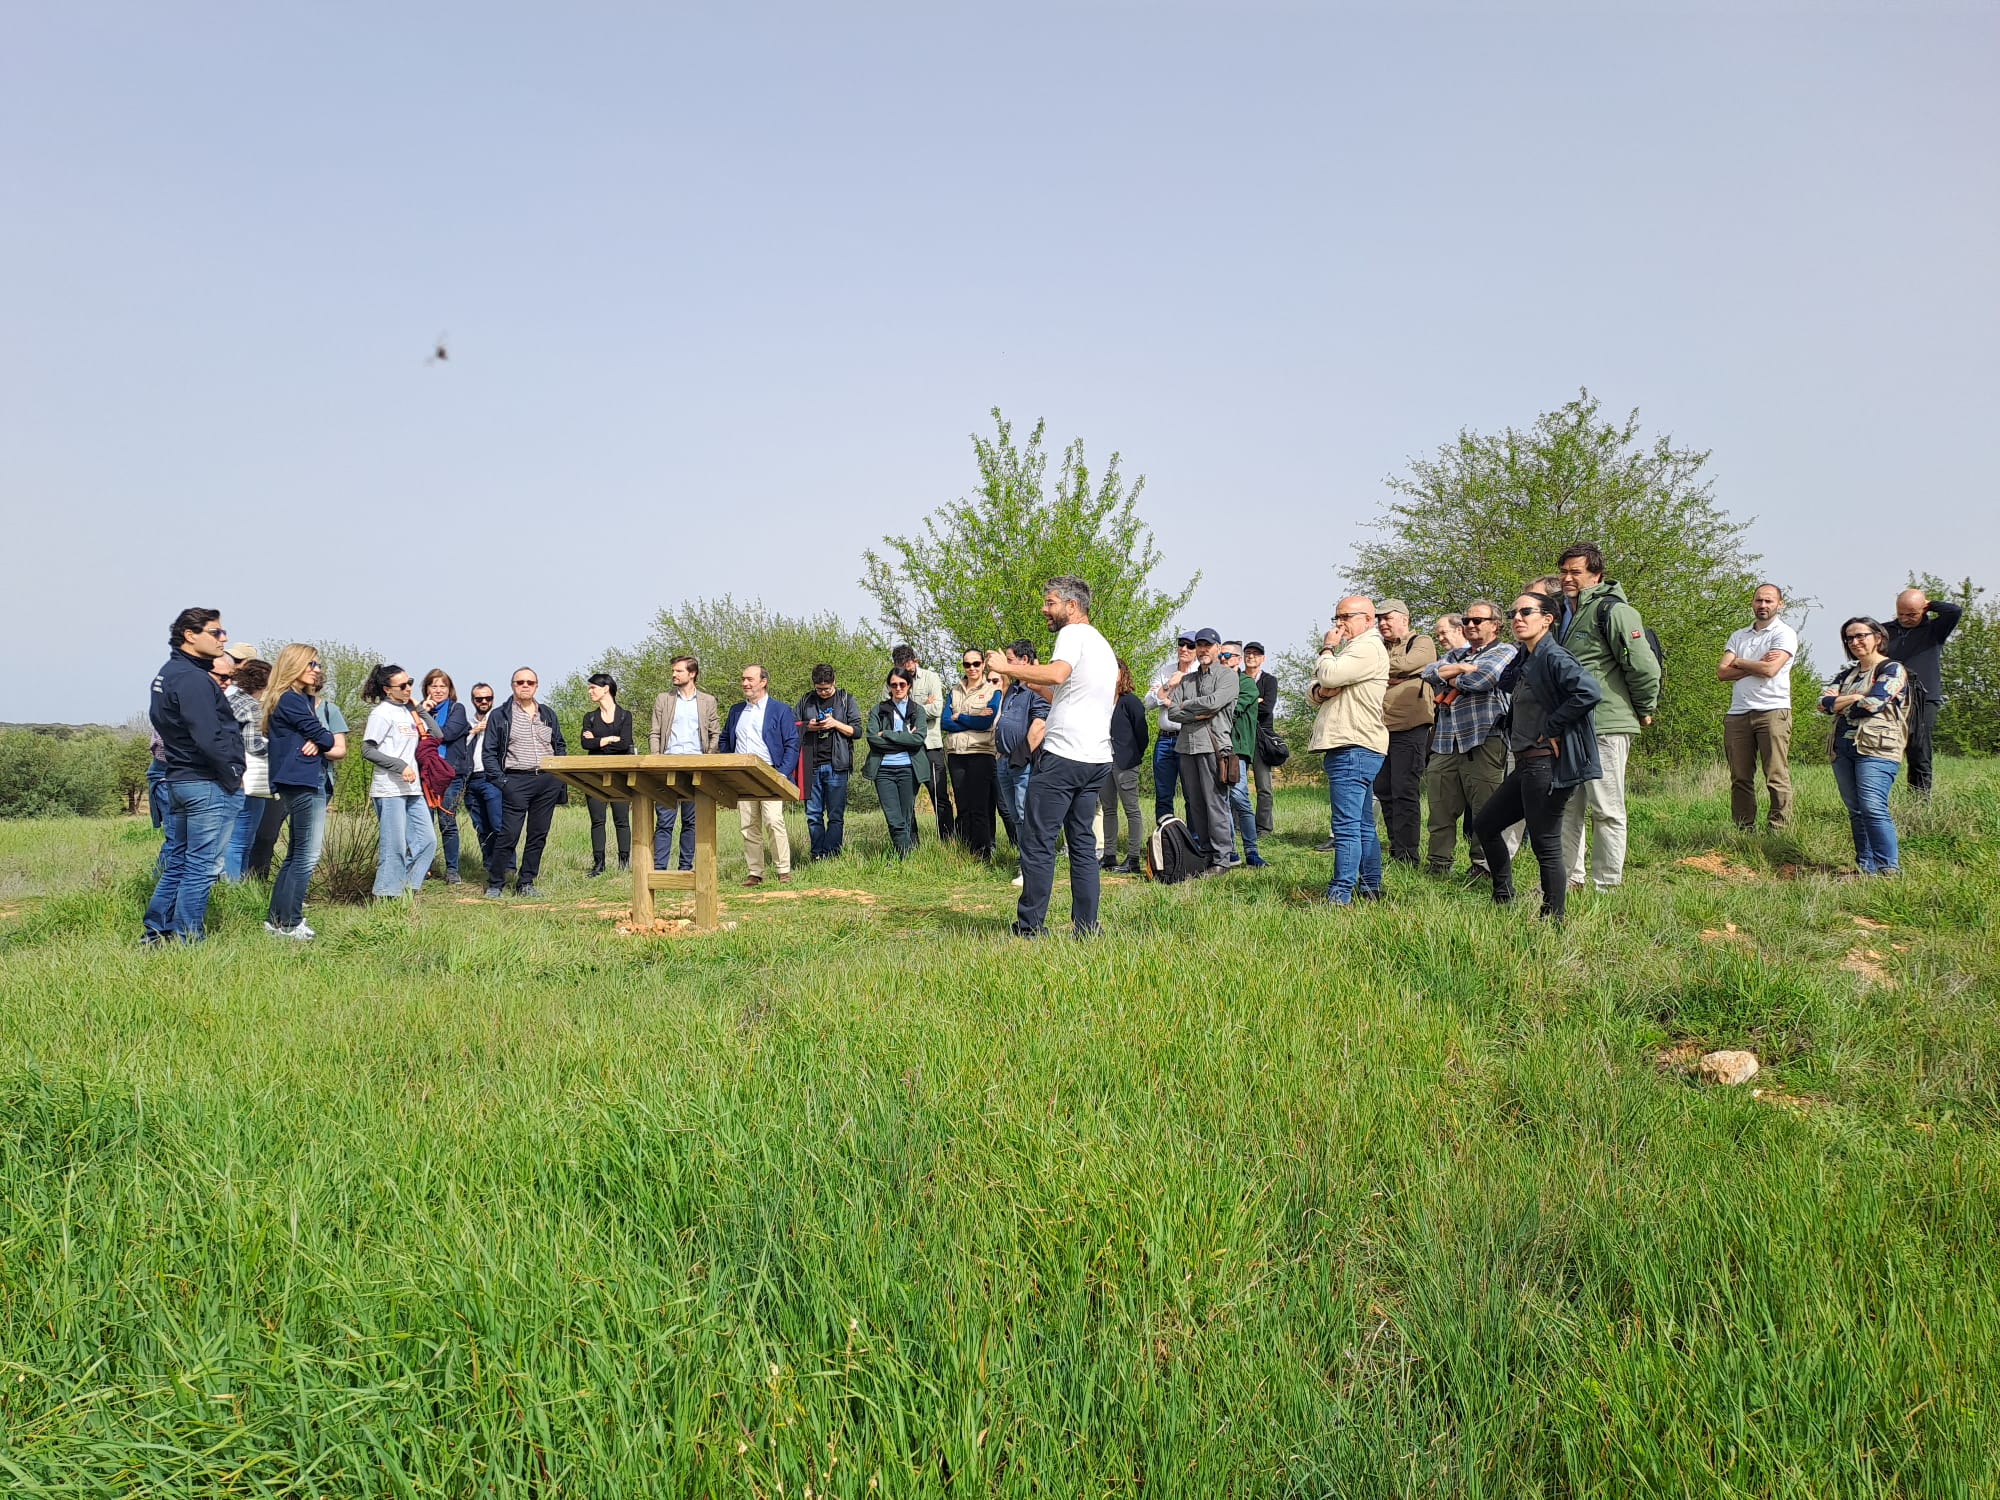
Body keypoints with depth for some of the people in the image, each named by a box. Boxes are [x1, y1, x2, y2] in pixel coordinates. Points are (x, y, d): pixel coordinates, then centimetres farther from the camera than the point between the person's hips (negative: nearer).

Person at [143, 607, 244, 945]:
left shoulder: (167, 674, 16)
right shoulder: (193, 679, -16)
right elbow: (209, 739, -23)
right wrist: (233, 777, -11)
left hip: (177, 779, 10)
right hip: (208, 785, -10)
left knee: (175, 863, 15)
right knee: (202, 867, -5)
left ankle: (156, 935, 19)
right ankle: (186, 940, -2)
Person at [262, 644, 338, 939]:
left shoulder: (302, 699, 20)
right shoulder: (291, 700, -11)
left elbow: (337, 748, 15)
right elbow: (324, 738, -11)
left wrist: (317, 744, -6)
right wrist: (325, 741, 11)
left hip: (303, 783, 10)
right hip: (303, 784, -10)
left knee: (296, 855, 13)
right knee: (307, 856, -8)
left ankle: (276, 919, 18)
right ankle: (290, 924, -4)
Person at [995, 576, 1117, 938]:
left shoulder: (1074, 634, -6)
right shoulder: (1103, 645, 23)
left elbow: (1057, 674, -25)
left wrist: (1008, 667, -15)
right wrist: (1032, 683, 28)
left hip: (1063, 755, -9)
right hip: (1096, 758, 9)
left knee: (1037, 841, -4)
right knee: (1083, 843, 10)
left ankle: (1029, 927, -2)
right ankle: (1086, 928, 9)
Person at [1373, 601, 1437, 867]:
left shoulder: (1422, 643, 3)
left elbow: (1405, 664, -15)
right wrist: (1390, 677, -11)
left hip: (1410, 728, -7)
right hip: (1382, 728, 7)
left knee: (1405, 793, -8)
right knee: (1383, 791, 8)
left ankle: (1406, 859, -6)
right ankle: (1396, 848, 16)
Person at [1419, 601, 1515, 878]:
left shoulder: (1504, 652, 5)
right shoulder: (1457, 654, 25)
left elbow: (1481, 679, -14)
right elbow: (1429, 672, 8)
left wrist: (1450, 679, 3)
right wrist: (1460, 668, -8)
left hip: (1483, 741, -6)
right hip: (1445, 743, 6)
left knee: (1483, 810, -4)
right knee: (1440, 808, 4)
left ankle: (1483, 865, 3)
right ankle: (1438, 864, 9)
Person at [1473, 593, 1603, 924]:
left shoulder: (1553, 657, -13)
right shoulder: (1525, 661, 15)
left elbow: (1590, 692, -29)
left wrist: (1552, 729, -21)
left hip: (1547, 764, -11)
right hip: (1526, 764, 11)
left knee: (1545, 845, -4)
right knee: (1485, 825, 17)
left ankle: (1553, 922, 5)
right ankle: (1503, 900, 27)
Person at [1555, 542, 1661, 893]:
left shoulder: (1612, 611, -13)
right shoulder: (1565, 613, 15)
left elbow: (1644, 666, -17)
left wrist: (1644, 710, -5)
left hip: (1606, 728, -9)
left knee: (1606, 809, -2)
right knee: (1567, 807, 12)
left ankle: (1608, 886, 5)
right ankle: (1571, 879, 21)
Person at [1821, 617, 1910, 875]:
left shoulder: (1892, 670, 1)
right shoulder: (1848, 673, 21)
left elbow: (1874, 702, -14)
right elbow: (1824, 701, 7)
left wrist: (1839, 702, 2)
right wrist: (1856, 699, -7)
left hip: (1877, 749, -7)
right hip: (1843, 749, 7)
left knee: (1873, 808, -18)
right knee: (1856, 811, 5)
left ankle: (1889, 869, -17)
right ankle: (1866, 868, 8)